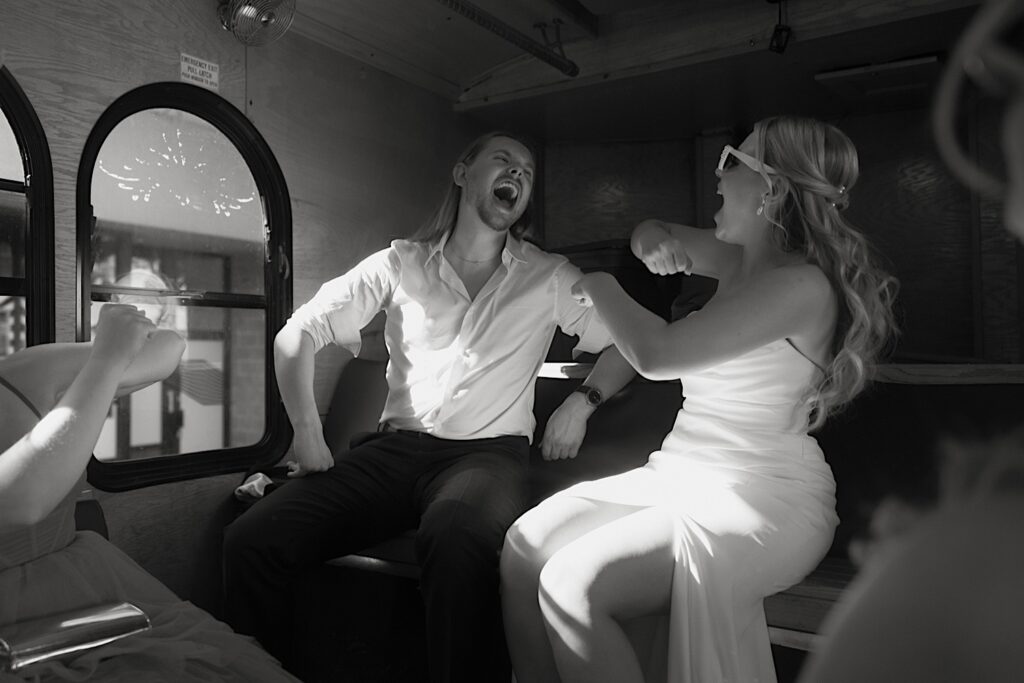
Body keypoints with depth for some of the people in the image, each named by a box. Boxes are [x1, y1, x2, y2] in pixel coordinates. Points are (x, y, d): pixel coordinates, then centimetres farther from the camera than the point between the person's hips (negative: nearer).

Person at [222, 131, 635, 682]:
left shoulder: (549, 277, 10)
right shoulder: (400, 264, 10)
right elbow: (296, 335, 9)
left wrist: (582, 401, -2)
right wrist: (307, 433, -2)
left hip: (488, 452, -2)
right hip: (395, 449, 2)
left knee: (455, 538, -39)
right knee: (250, 540, -18)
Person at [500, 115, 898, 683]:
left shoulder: (801, 285, -17)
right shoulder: (745, 262, 11)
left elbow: (657, 354, -25)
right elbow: (651, 234, 26)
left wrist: (601, 287, -6)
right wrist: (654, 242, 1)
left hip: (763, 501, -8)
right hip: (683, 476, 9)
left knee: (572, 587, -26)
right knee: (525, 546, -8)